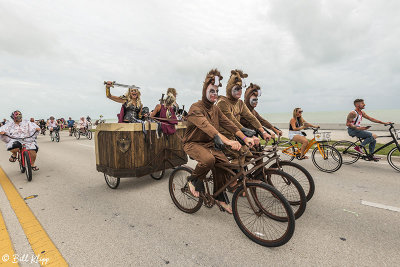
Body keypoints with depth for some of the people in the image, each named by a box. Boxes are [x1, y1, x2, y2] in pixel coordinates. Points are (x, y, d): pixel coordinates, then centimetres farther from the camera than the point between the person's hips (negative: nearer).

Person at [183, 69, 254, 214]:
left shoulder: (215, 109, 8)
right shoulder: (195, 108, -17)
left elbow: (228, 123, -3)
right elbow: (206, 126, -34)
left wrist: (245, 138, -17)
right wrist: (226, 141, -46)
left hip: (209, 144, 7)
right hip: (193, 143, -6)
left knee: (224, 163, -14)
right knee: (208, 159, -35)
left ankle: (220, 198, 9)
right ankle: (194, 180, -2)